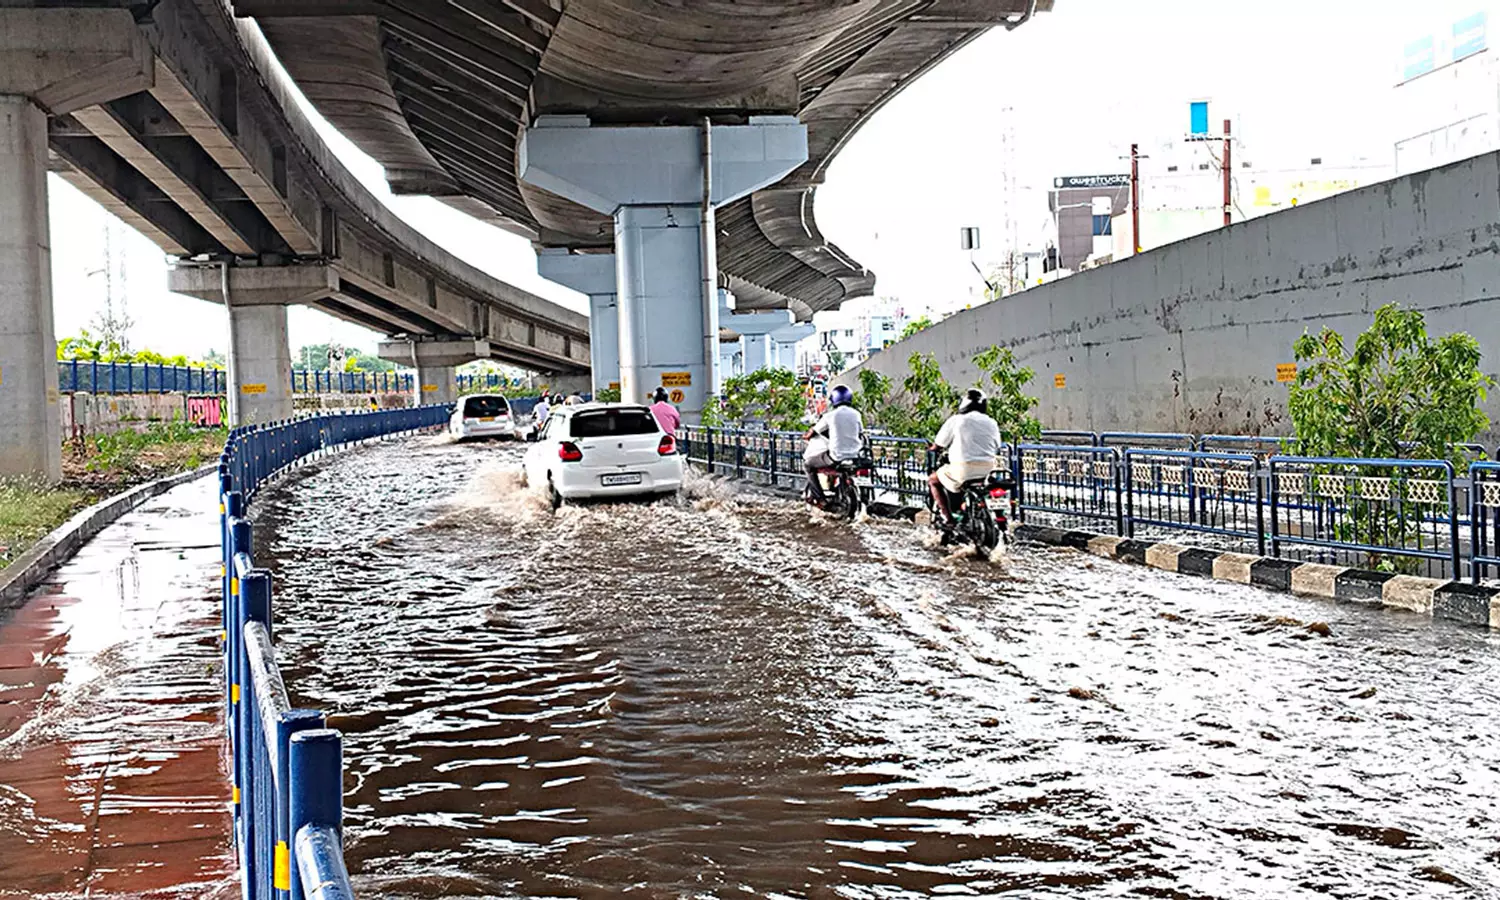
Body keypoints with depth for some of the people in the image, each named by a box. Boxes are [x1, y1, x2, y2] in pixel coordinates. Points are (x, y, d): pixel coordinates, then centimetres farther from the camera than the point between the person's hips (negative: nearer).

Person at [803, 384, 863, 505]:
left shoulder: (830, 416, -7)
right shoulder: (856, 414, 4)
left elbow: (813, 433, 6)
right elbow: (861, 435, 16)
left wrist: (806, 437, 28)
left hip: (837, 456, -5)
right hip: (854, 454, 5)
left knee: (808, 464, 14)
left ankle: (820, 498, 6)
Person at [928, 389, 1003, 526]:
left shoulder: (956, 420, -3)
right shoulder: (991, 423, 11)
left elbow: (937, 446, 2)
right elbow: (997, 449, 16)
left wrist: (933, 449, 25)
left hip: (964, 469, -5)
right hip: (987, 471, 5)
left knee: (933, 480, 17)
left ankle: (947, 517, 3)